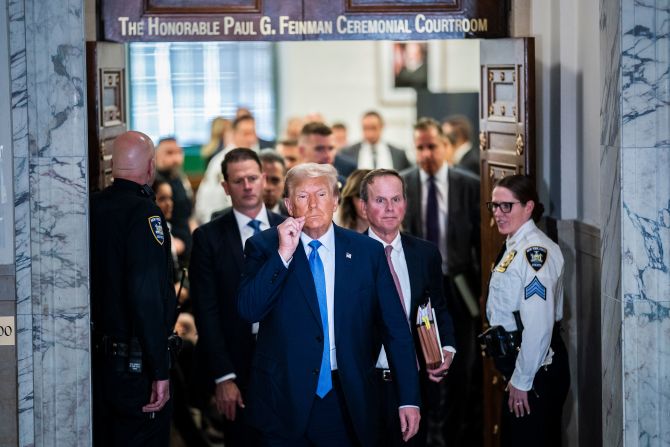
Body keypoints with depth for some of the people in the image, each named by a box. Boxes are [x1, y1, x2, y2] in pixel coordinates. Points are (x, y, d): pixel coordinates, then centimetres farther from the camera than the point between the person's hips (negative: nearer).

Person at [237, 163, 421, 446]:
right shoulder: (264, 247, 1)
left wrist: (408, 399, -2)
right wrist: (283, 255, -18)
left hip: (348, 402, 1)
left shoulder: (368, 252, 3)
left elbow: (395, 328, 3)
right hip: (285, 402, -1)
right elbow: (248, 310, -11)